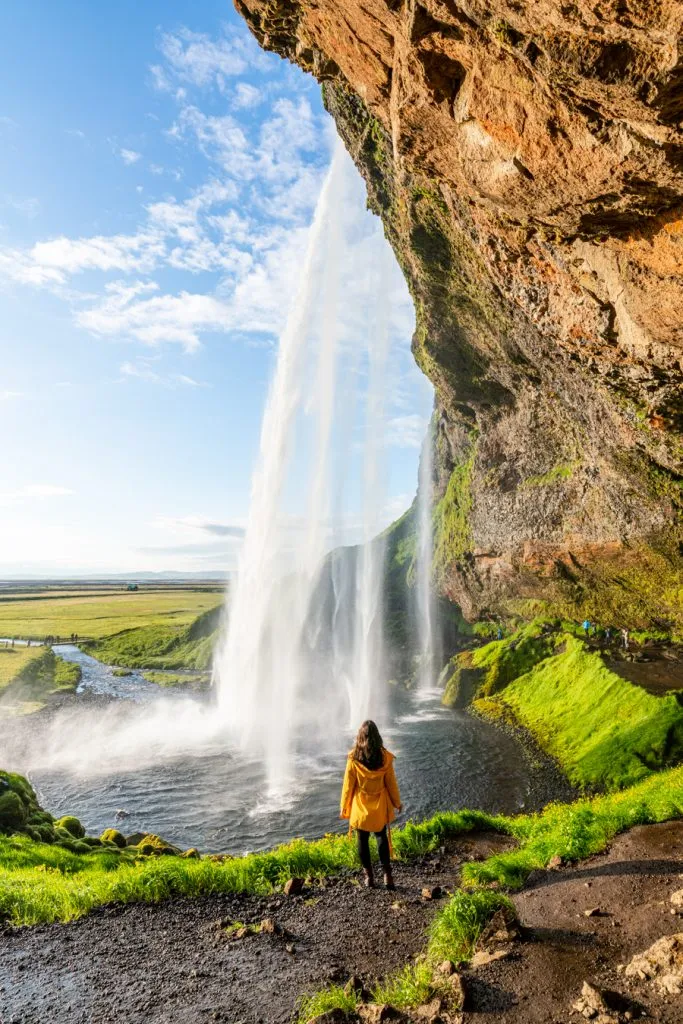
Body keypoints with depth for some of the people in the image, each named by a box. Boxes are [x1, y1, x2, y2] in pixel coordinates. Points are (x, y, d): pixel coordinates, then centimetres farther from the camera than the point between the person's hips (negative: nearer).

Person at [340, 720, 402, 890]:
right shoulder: (385, 757, -13)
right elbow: (391, 783, -4)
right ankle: (387, 874, 13)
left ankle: (368, 876, 20)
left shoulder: (353, 758, -15)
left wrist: (344, 806, 4)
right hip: (380, 807, 1)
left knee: (363, 841, 14)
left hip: (360, 807, -1)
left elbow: (348, 785, -8)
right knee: (382, 837, 18)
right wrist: (397, 802, 10)